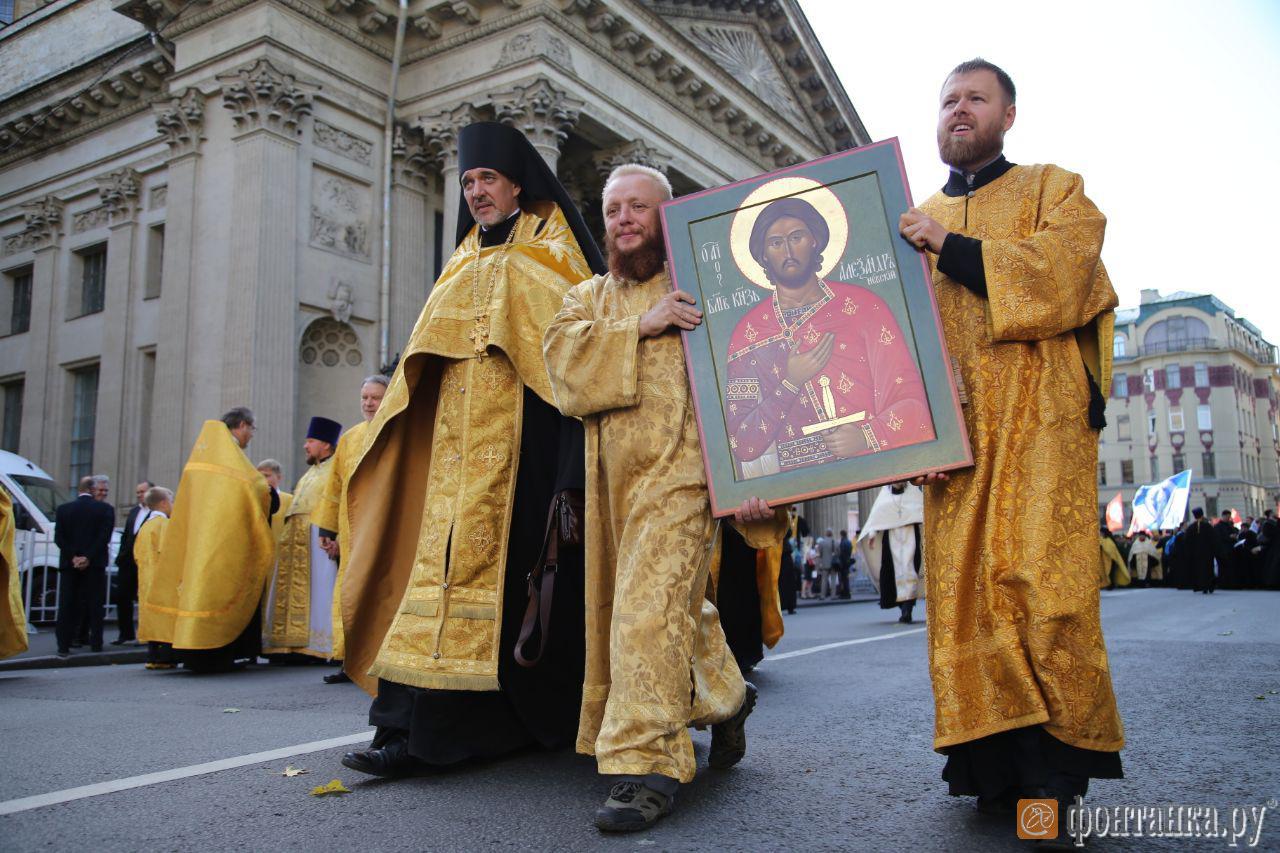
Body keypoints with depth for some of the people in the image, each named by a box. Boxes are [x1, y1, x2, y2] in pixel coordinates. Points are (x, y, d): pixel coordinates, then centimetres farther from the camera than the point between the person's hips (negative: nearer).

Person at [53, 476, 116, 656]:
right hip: (95, 564, -2)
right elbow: (105, 537, -11)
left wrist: (73, 557, -5)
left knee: (67, 605, 6)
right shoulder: (105, 509, -4)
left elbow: (59, 538, -2)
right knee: (95, 605, 4)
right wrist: (88, 558, -10)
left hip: (69, 565, 2)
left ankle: (64, 646, 4)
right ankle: (95, 644, 4)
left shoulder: (63, 509, 4)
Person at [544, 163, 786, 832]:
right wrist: (642, 328, -12)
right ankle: (726, 696, 37)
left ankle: (647, 763, -9)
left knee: (649, 608, -16)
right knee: (681, 607, 14)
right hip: (610, 477, 5)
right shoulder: (589, 297, 20)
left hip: (679, 473, -5)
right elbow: (562, 353, -1)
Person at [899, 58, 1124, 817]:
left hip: (1037, 419, -3)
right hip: (950, 427, 4)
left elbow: (1056, 276, -8)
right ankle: (994, 756, 6)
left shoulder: (1056, 191, 13)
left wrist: (952, 248, -7)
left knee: (1036, 576, -10)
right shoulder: (918, 221, 23)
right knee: (963, 583, -2)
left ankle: (1054, 760, 0)